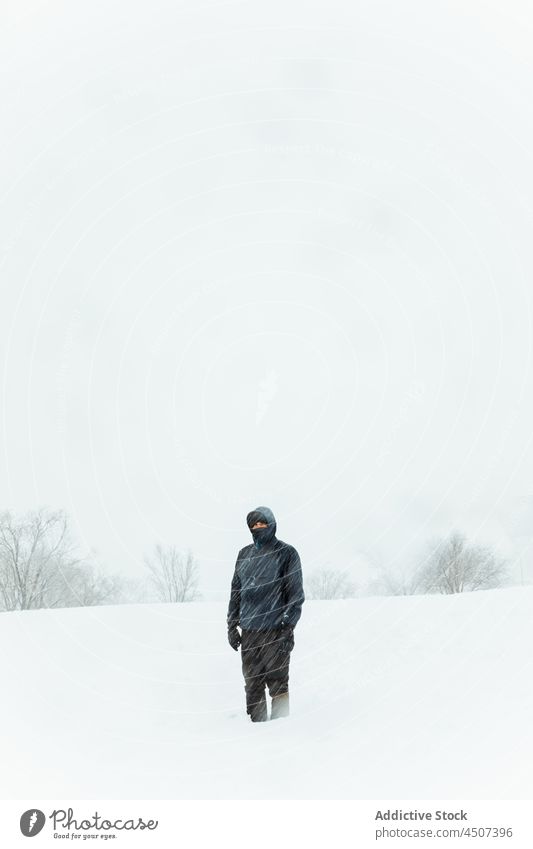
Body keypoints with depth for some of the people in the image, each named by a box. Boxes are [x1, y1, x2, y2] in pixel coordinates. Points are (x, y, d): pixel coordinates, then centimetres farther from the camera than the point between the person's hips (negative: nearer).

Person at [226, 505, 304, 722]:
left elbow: (295, 593, -3)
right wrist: (232, 624, 12)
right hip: (248, 631, 5)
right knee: (252, 684, 9)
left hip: (275, 631, -5)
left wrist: (288, 626, -10)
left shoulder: (286, 553, 0)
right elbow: (236, 590, 18)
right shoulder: (245, 554, 14)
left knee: (277, 683, -1)